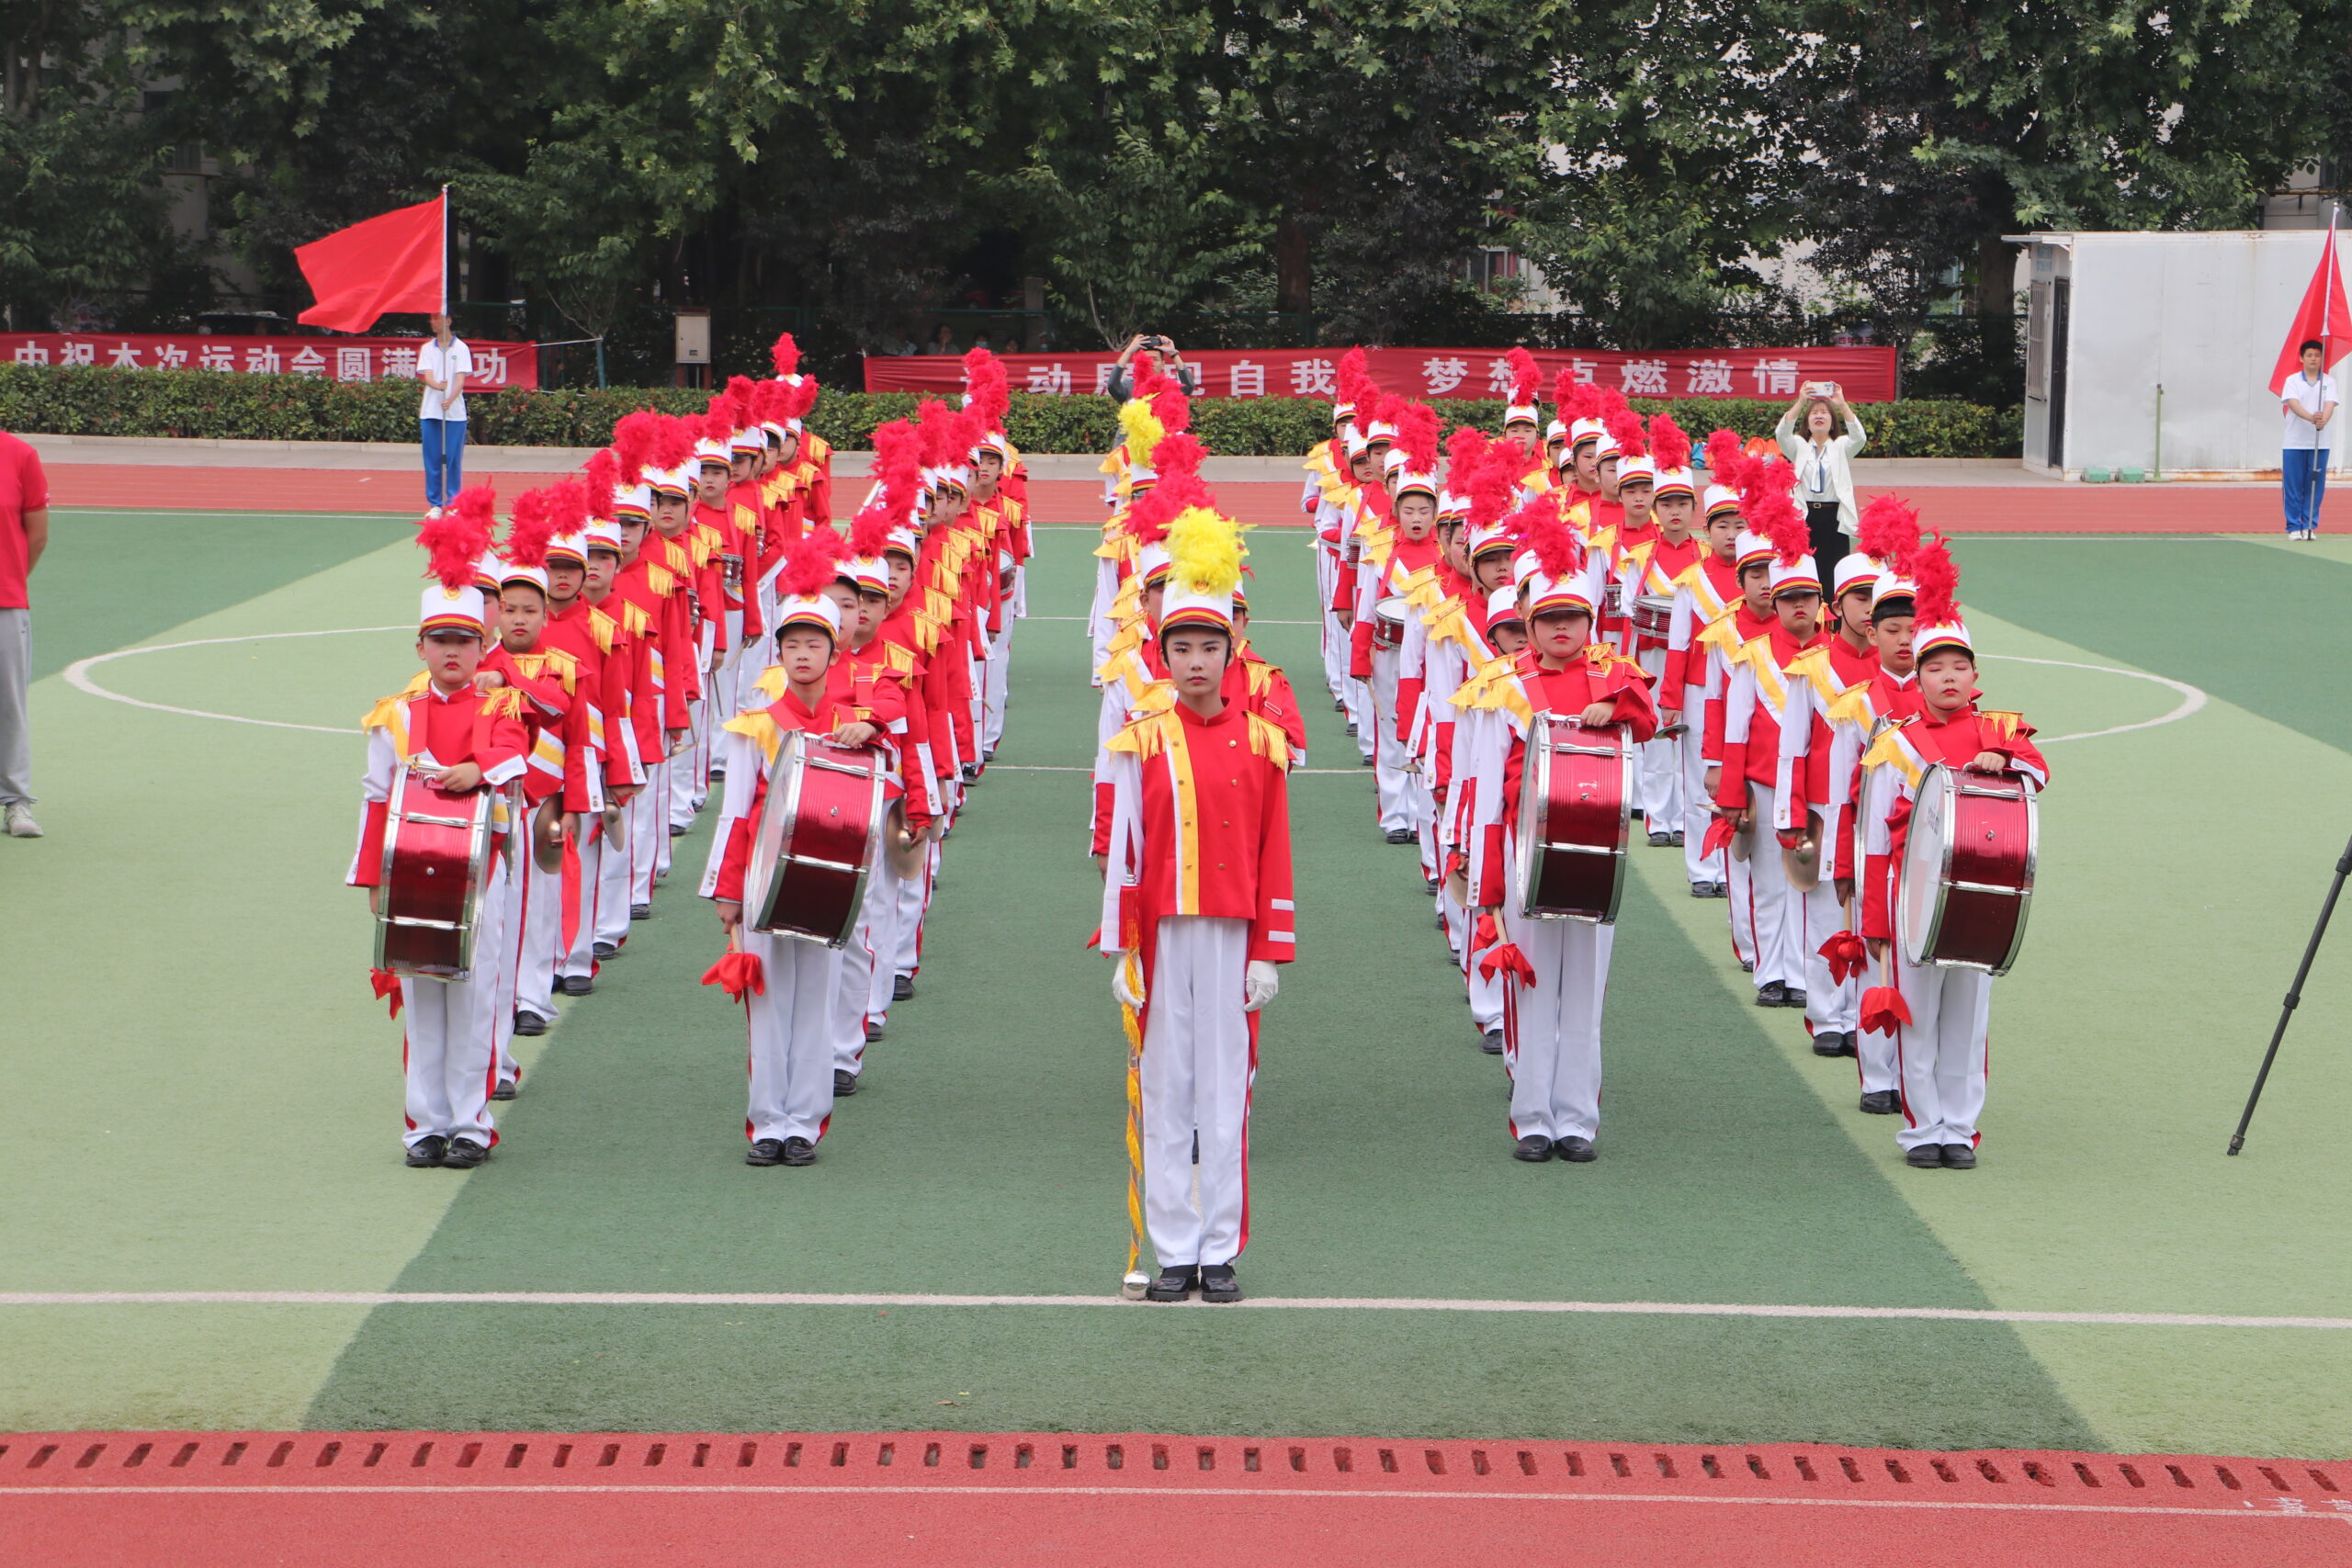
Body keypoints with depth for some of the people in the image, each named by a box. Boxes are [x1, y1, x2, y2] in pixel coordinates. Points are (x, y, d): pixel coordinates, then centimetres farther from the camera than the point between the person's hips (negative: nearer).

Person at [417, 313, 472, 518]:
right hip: (431, 411, 2)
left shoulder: (461, 348, 2)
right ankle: (434, 504, 7)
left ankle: (453, 503, 4)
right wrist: (437, 385, -27)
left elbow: (460, 379, -7)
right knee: (432, 459, 2)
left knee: (454, 459, -2)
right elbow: (427, 376, -3)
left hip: (455, 411, -2)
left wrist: (451, 399, -25)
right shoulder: (427, 348, 9)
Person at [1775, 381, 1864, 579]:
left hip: (1834, 517, 0)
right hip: (1804, 516, 0)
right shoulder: (1799, 446, 11)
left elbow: (1858, 437, -10)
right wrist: (1800, 402, -22)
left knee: (1833, 570, -4)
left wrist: (1843, 405, -23)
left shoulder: (1841, 447, 11)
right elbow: (1782, 433, -9)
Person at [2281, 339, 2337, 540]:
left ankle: (2309, 526, 10)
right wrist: (2311, 417, -33)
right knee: (2293, 487, -1)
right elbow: (2294, 404, -13)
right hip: (2295, 443, -1)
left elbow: (2330, 405, -8)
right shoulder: (2293, 380, 2)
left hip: (2319, 444, 1)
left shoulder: (2329, 381, 5)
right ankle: (2294, 527, 7)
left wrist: (2323, 420, -31)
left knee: (2315, 487, 2)